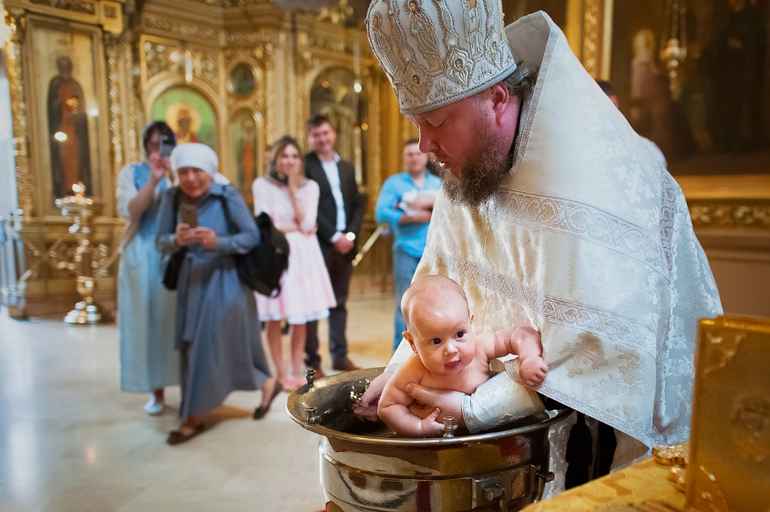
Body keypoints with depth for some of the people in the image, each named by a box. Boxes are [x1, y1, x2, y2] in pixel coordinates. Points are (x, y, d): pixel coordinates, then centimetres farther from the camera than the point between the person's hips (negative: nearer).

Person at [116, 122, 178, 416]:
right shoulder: (132, 173, 7)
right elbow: (129, 210, -7)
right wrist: (153, 180, -16)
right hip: (142, 256, 1)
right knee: (147, 319, 2)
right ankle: (156, 390, 12)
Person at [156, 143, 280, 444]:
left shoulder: (228, 196, -14)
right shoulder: (171, 198, -4)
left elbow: (253, 236, -12)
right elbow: (161, 242, -1)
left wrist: (219, 242, -28)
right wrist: (176, 240, -24)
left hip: (224, 281, -5)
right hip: (191, 281, 5)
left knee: (212, 347, -5)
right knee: (191, 348, 11)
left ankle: (192, 419, 15)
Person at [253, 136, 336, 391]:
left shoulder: (310, 186, 7)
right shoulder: (262, 185, 0)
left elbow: (307, 223, -6)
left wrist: (293, 187, -6)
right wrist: (298, 227, -2)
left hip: (303, 255, 2)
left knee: (300, 317, 6)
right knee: (274, 316, 2)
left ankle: (296, 371, 19)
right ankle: (280, 373, 15)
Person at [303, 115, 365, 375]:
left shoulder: (347, 167, 17)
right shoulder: (305, 165, -3)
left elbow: (359, 204, 13)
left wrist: (351, 234, -2)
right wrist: (334, 237, -13)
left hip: (345, 244, 6)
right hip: (318, 244, -5)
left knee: (340, 303, 12)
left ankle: (340, 355, 21)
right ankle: (312, 359, 10)